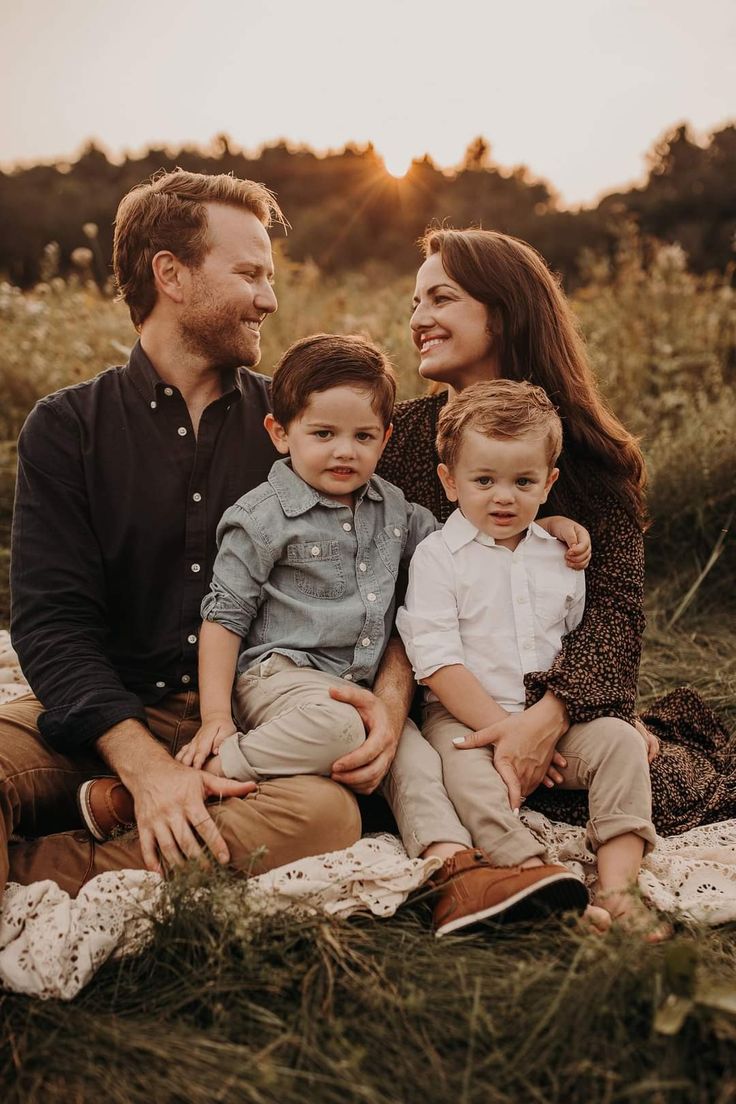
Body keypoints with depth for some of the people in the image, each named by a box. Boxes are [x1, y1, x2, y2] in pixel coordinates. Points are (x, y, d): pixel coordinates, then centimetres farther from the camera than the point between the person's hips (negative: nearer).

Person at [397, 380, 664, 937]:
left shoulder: (562, 555, 11)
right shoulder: (437, 556, -6)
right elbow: (437, 663, -14)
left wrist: (622, 714, 11)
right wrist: (503, 732, -20)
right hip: (465, 716, -4)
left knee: (619, 740, -18)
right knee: (468, 769, -33)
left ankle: (617, 889, -25)